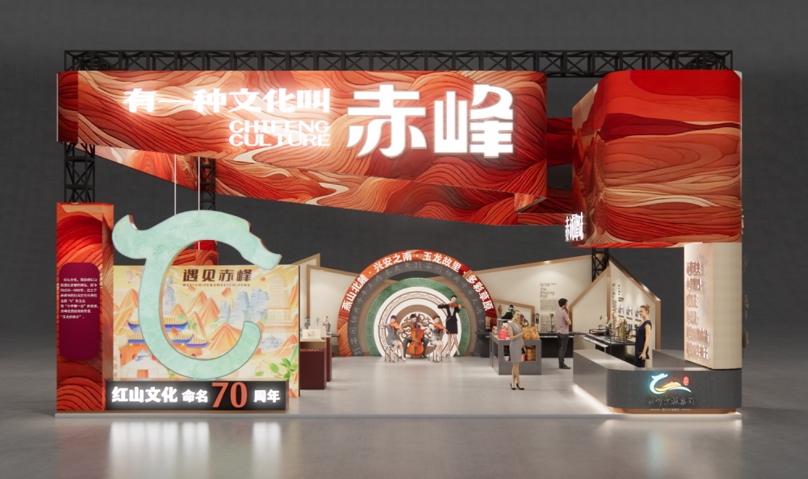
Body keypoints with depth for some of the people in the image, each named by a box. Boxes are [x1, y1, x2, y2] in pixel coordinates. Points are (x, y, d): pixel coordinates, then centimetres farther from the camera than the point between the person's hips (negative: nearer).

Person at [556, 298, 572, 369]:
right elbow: (569, 323, -18)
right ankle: (561, 365, -4)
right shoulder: (564, 313, -19)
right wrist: (568, 315, -6)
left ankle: (561, 364, 17)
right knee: (563, 349, -5)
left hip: (559, 332, 9)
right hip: (564, 333, -9)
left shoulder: (557, 312, 8)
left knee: (560, 349, 13)